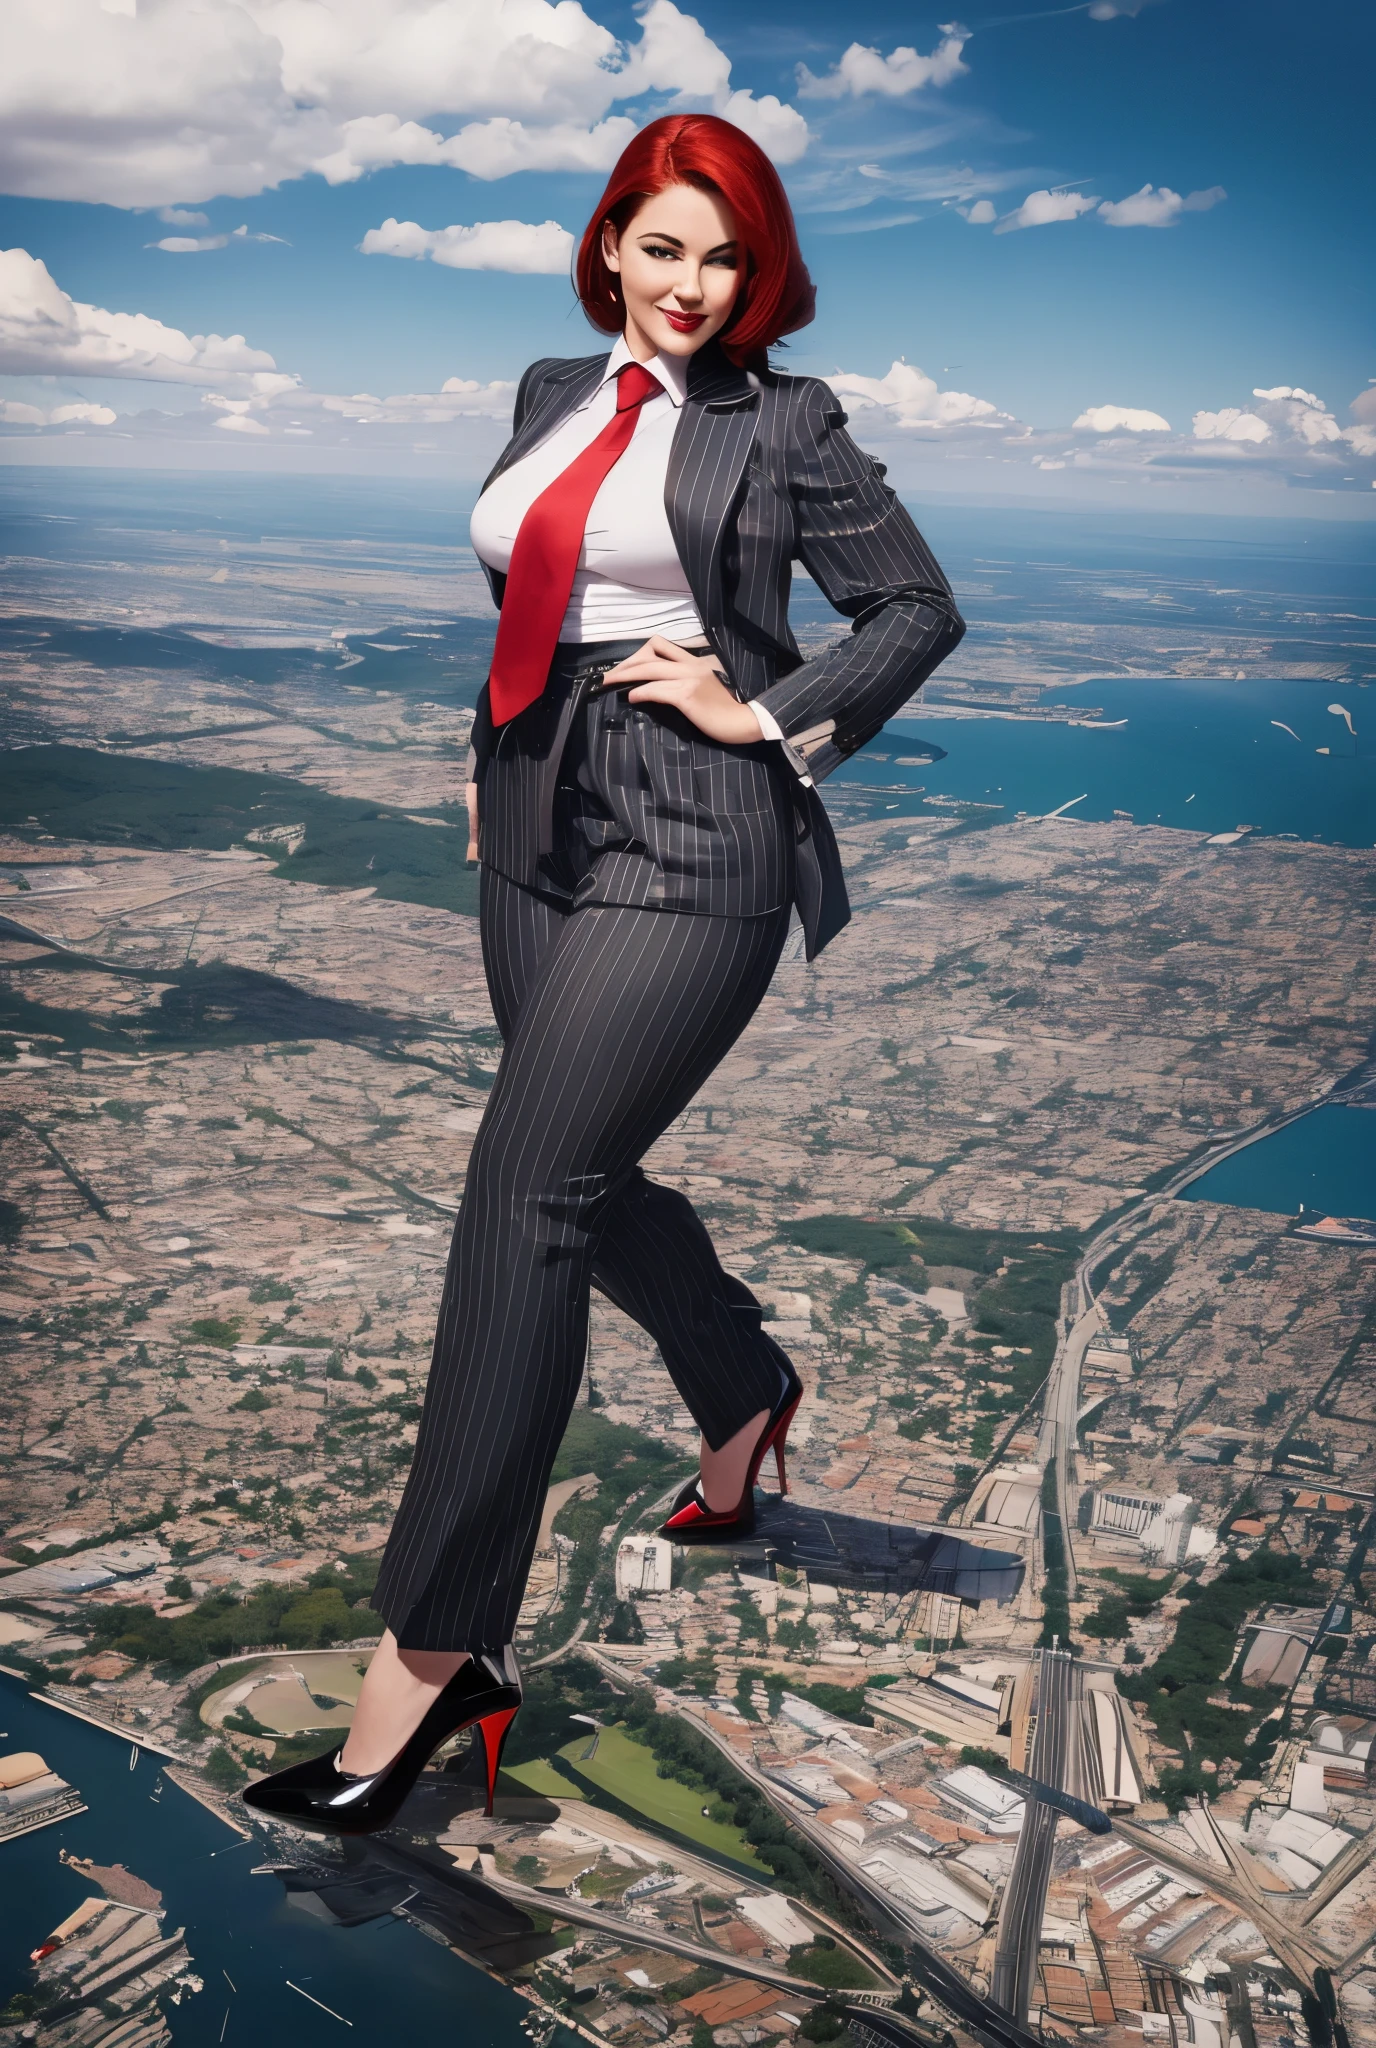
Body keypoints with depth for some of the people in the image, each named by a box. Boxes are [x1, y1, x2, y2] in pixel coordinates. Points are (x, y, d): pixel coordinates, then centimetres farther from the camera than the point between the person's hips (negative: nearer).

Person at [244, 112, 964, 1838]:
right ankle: (745, 1392, 45)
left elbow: (919, 609, 4)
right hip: (537, 835, 7)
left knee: (522, 1193, -15)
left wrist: (767, 713, -7)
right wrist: (493, 753, 18)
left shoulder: (778, 423, 0)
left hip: (689, 849, -7)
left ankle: (439, 1648, -8)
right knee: (585, 1182, 16)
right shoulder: (552, 395, 16)